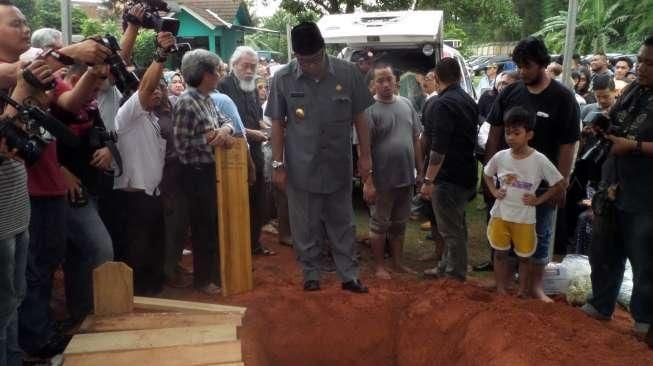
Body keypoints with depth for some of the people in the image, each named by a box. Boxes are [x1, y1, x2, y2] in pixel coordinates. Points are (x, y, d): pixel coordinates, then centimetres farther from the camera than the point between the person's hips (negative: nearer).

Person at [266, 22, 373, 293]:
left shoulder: (348, 73, -7)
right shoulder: (282, 79, -8)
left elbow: (359, 118, 1)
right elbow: (277, 124, -1)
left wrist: (365, 156, 1)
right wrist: (278, 164, -2)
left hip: (339, 166, 1)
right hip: (301, 168, 0)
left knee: (343, 224, 13)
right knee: (305, 227, 11)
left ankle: (349, 276, 26)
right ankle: (311, 275, 28)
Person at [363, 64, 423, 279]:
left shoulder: (406, 104, 6)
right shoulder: (370, 110, -12)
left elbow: (415, 139, 13)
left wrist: (420, 169, 11)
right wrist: (368, 182, -18)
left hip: (406, 178, 6)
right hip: (382, 180, -5)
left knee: (399, 224, 16)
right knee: (380, 224, 7)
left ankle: (397, 263, 30)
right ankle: (379, 266, 20)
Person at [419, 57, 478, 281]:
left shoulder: (442, 104, -18)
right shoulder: (469, 101, 11)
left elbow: (439, 148, -24)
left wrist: (428, 180, -21)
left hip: (448, 177, -10)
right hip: (466, 174, 10)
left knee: (451, 229, 1)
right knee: (456, 225, 19)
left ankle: (455, 273, 10)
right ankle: (448, 267, 32)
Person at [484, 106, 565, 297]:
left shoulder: (539, 160, -16)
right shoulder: (500, 156, -7)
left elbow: (559, 184, -7)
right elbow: (487, 174, 14)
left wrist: (538, 200, -10)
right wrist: (494, 191, -1)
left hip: (524, 218, -2)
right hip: (500, 214, 3)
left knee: (524, 258, 11)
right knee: (500, 254, 12)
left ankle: (523, 295, 26)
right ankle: (500, 293, 26)